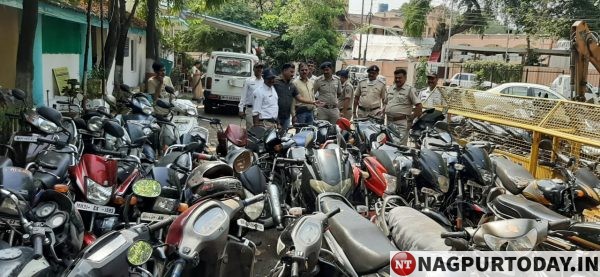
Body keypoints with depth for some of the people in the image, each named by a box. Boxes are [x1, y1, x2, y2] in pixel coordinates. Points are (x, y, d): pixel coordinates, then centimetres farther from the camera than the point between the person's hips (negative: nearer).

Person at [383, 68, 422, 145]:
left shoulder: (410, 90, -5)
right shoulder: (390, 88, 15)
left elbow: (419, 106, -8)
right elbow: (385, 103, 24)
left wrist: (412, 119, -9)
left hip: (401, 123, -6)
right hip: (389, 122, 6)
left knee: (400, 145, -9)